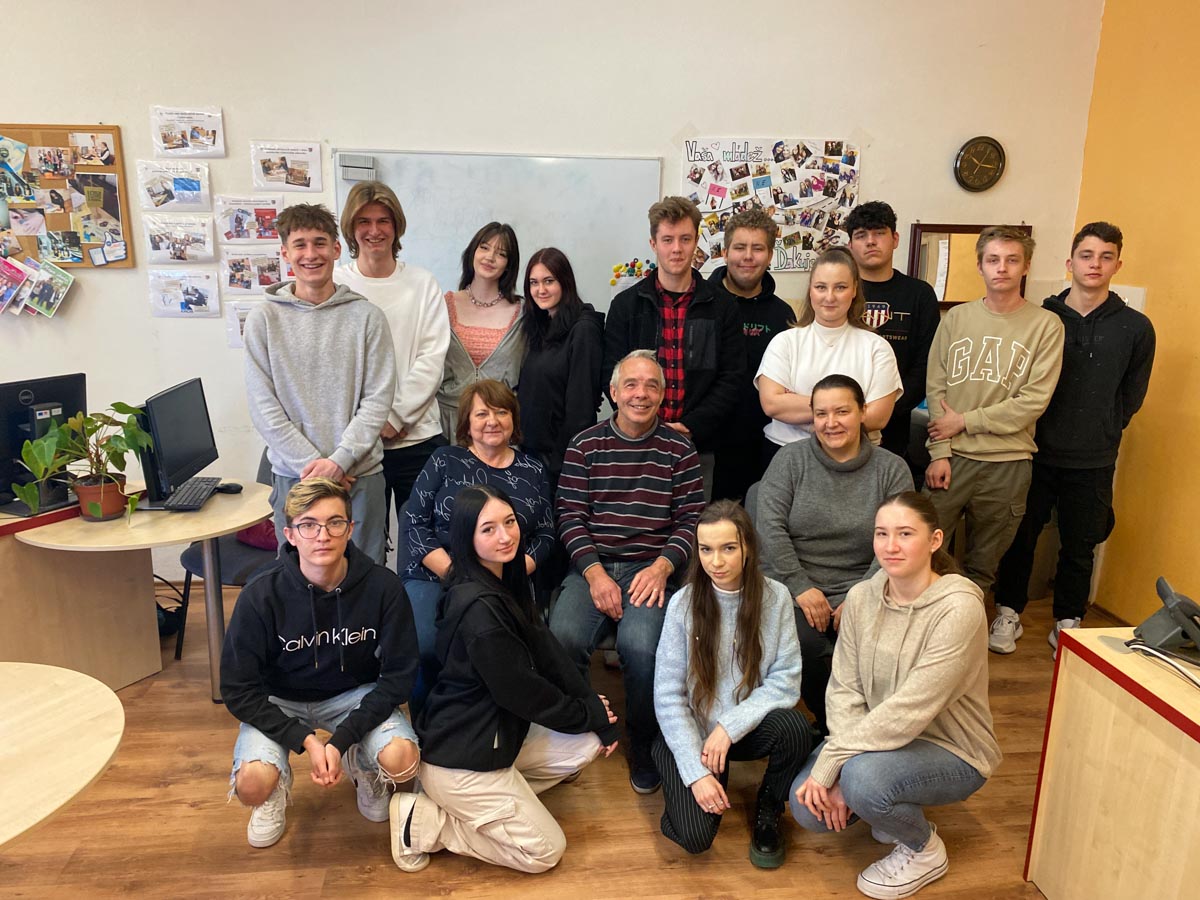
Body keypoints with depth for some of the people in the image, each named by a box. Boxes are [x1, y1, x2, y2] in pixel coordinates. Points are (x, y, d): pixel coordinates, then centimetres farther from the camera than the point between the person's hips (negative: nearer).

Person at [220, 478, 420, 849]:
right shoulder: (261, 596, -22)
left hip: (356, 695, 0)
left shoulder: (382, 586, -21)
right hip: (278, 701, 0)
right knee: (252, 784, -27)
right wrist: (305, 741, -24)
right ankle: (278, 785, 13)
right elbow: (238, 690, -15)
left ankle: (363, 768, 13)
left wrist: (342, 739, -23)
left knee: (402, 759, -25)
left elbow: (398, 676, -14)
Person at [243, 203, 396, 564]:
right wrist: (311, 463, -10)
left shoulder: (367, 316, 0)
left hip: (361, 473, 0)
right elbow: (264, 406, -2)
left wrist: (340, 459, -12)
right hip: (293, 475, 1)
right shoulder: (264, 319, 2)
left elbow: (378, 398, -3)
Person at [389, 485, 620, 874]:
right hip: (460, 760, -9)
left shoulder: (506, 583, 3)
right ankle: (424, 822, 5)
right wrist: (587, 715, -6)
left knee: (589, 744, 6)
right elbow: (519, 690, -20)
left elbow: (547, 653, 1)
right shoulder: (478, 605, -27)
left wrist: (595, 711, -5)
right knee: (546, 851, 1)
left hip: (495, 736, 9)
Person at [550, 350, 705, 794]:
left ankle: (642, 745, 1)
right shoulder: (584, 445, 9)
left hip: (650, 570, -1)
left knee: (641, 646, -29)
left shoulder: (679, 449, 9)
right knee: (562, 637, -28)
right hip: (591, 566, 1)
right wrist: (594, 573, -10)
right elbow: (570, 515, 3)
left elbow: (691, 519, 6)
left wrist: (662, 566, -11)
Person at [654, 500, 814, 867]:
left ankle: (768, 809, 2)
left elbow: (786, 681, -11)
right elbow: (668, 695, -12)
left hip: (747, 726, 2)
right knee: (695, 836, -19)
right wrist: (697, 772, -16)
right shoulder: (683, 603, -14)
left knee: (794, 727, -30)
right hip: (692, 730, -1)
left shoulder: (774, 598, -11)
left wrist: (730, 726, -21)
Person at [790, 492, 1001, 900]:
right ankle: (895, 810, 16)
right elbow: (845, 689, -6)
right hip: (881, 739, 5)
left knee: (863, 778, -32)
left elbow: (909, 710, -28)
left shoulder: (958, 608, -24)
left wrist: (831, 764, -26)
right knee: (808, 805, -14)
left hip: (952, 752, -5)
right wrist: (835, 770, -21)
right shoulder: (862, 597, -6)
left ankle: (924, 850, 1)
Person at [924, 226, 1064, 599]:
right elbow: (935, 388, 1)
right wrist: (939, 452, -6)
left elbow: (1034, 401, -9)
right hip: (951, 457, 1)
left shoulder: (1046, 325, -2)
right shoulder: (956, 318, 5)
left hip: (1007, 461, -1)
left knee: (982, 564, 11)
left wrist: (964, 421, -9)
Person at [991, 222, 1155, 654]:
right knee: (1021, 536, 9)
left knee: (1079, 547, 11)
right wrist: (1038, 430, 0)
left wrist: (1101, 435, 6)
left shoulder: (1135, 328, 0)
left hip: (1093, 463, 1)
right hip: (1037, 453, 0)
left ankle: (1067, 622, 28)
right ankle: (1009, 613, 26)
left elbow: (1131, 396, 8)